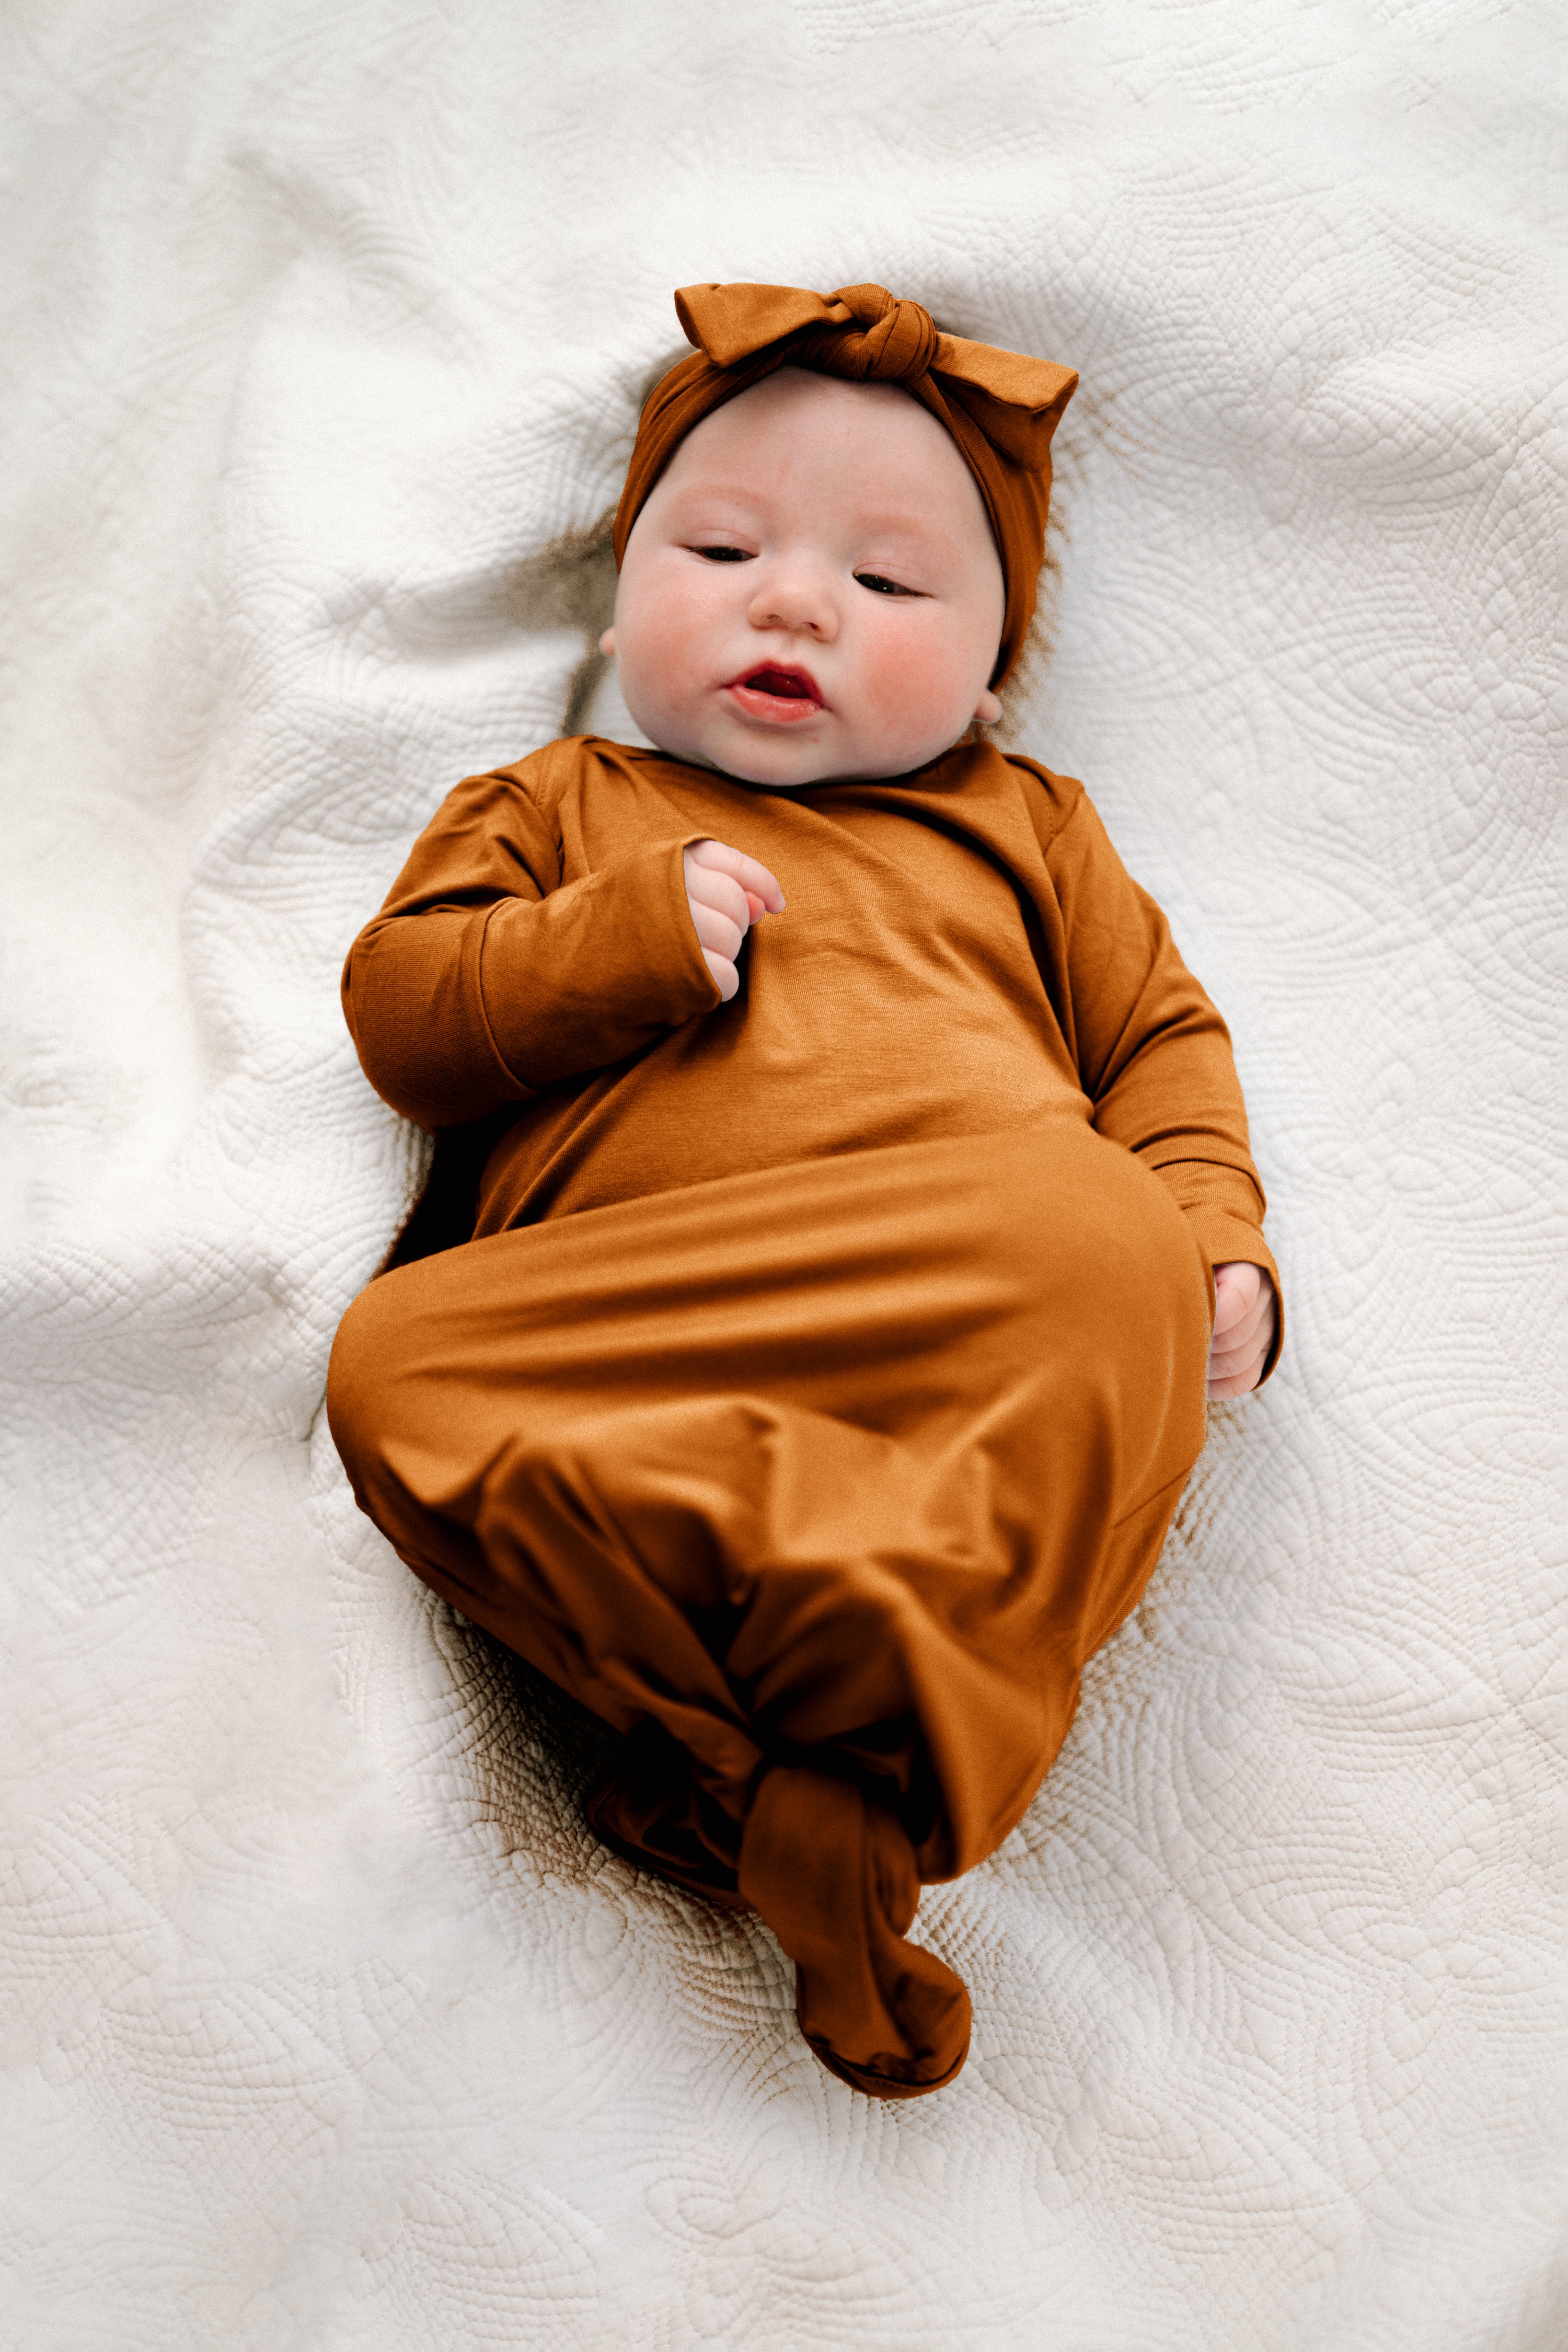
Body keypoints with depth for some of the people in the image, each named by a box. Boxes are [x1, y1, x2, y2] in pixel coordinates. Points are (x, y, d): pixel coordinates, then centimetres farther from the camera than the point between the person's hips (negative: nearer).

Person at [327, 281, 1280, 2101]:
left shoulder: (1019, 828, 31)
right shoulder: (556, 811, 29)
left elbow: (1161, 1035, 26)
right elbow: (399, 1003, 17)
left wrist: (1209, 1238, 6)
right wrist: (622, 938, -1)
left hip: (990, 1321, 0)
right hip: (629, 1331, 1)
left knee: (1106, 1254, -33)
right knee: (399, 1359, -27)